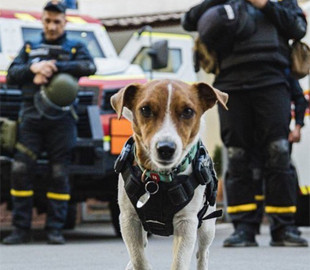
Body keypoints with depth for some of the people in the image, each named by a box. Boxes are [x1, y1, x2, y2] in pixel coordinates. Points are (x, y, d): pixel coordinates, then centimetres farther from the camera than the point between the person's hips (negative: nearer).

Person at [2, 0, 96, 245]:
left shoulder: (75, 48, 15)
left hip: (61, 119, -1)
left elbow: (89, 67, -7)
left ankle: (55, 230, -1)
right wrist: (33, 68, -12)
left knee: (59, 174, -5)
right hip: (32, 117, 1)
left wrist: (54, 68, -15)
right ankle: (21, 229, -5)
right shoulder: (30, 48, 21)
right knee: (21, 170, -9)